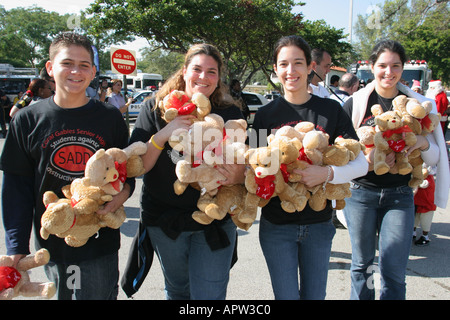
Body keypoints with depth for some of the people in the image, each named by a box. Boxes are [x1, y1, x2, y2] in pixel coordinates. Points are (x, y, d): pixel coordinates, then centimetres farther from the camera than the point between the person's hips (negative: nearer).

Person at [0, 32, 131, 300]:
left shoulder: (110, 117, -2)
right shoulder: (27, 120, -2)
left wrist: (125, 190, -15)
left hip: (101, 241, 0)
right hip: (51, 244, 1)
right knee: (60, 293, 18)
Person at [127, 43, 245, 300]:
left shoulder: (231, 114, -1)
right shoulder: (156, 109, -2)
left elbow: (242, 169, -1)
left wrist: (234, 177, -24)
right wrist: (164, 135, -24)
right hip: (165, 219, 1)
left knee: (209, 294, 4)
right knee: (178, 289, 22)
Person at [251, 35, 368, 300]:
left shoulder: (331, 110, -3)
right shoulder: (265, 114, -1)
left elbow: (361, 163, -6)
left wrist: (328, 173, -24)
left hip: (318, 223, 1)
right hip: (276, 224, 0)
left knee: (314, 295, 16)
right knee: (286, 295, 7)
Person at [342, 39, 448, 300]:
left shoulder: (416, 105, 4)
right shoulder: (355, 103, -2)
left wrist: (424, 143, -16)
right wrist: (365, 159, -21)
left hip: (399, 195, 1)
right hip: (361, 193, -1)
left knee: (394, 273, 2)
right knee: (362, 266, 11)